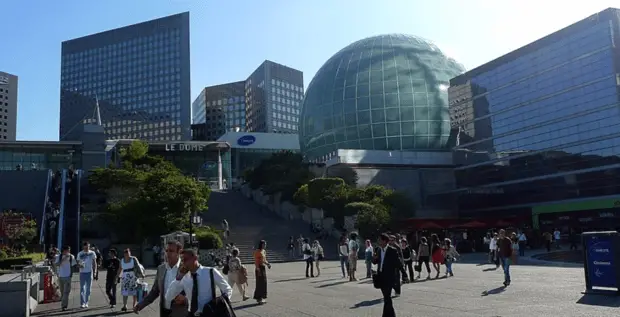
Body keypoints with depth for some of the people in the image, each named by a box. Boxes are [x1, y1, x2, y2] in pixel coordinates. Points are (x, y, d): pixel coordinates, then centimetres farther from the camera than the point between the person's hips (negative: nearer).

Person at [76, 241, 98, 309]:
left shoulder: (92, 253, 1)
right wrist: (80, 265, -20)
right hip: (82, 272, -1)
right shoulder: (80, 254, -1)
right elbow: (78, 262, 3)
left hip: (90, 272, 1)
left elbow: (94, 263, 6)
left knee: (88, 288, 5)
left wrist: (95, 271, 0)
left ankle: (86, 303, 15)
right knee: (82, 288, -5)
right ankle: (82, 303, -3)